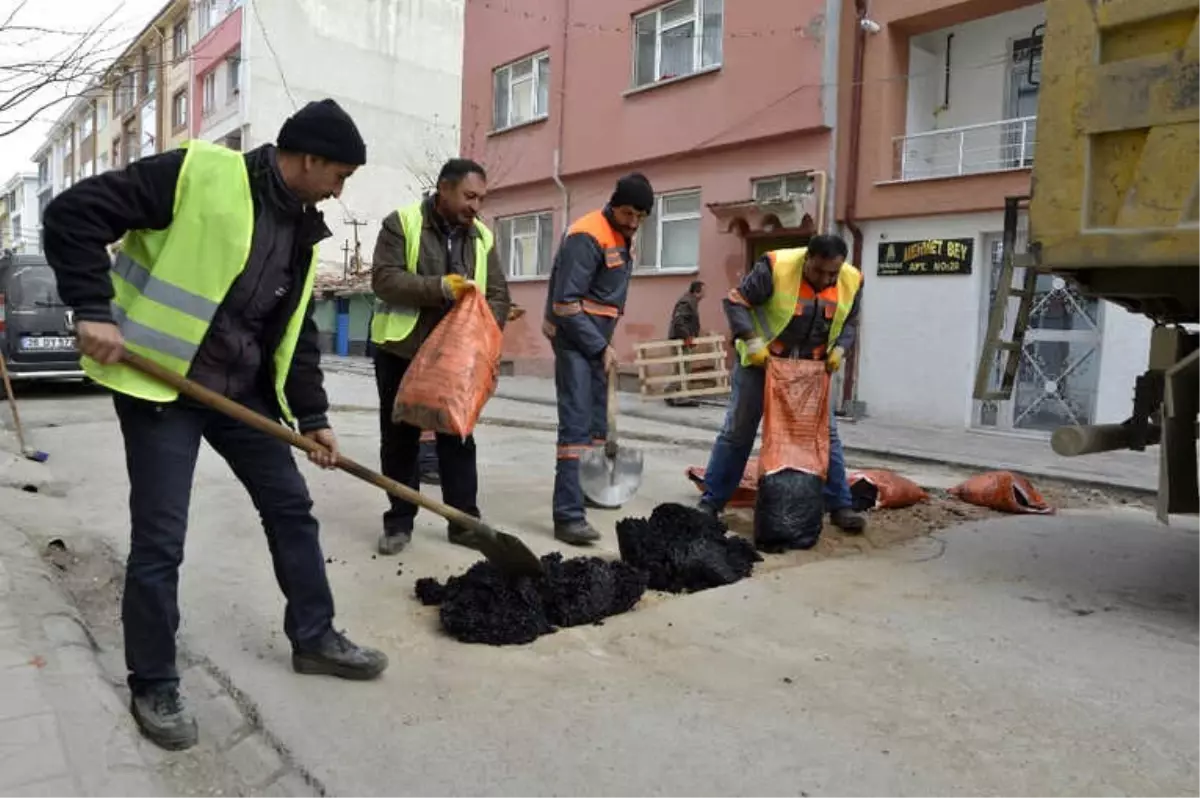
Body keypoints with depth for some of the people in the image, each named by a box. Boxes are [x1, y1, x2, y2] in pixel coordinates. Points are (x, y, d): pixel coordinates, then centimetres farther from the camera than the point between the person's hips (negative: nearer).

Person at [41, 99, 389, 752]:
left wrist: (312, 416, 11)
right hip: (159, 384, -7)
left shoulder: (302, 231, 9)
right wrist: (94, 310, -24)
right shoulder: (197, 174, -15)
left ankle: (314, 638, 27)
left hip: (244, 393, 8)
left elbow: (297, 332, 13)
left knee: (291, 509, 10)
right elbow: (73, 215, -16)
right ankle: (153, 687, 16)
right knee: (160, 541, -2)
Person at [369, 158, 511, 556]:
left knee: (458, 437, 6)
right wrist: (439, 288, -27)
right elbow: (384, 279, -17)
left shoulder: (481, 236, 5)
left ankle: (464, 520, 13)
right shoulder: (401, 223, -8)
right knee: (400, 439, 6)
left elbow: (498, 294, 4)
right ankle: (399, 520, 18)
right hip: (401, 350, -3)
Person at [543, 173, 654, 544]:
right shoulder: (587, 236, -18)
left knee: (596, 419, 17)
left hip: (596, 339, 9)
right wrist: (600, 348, -18)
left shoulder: (621, 236, 12)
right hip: (574, 339, -9)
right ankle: (568, 515, -13)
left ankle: (592, 486, 32)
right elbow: (565, 302, -22)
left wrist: (604, 344, 12)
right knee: (576, 425, -13)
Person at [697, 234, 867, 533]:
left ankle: (840, 506, 11)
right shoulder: (776, 267, -24)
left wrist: (839, 350, -13)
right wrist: (751, 341, -28)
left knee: (826, 433, 2)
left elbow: (850, 323, 6)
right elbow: (736, 301, -18)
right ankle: (710, 501, 11)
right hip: (761, 362, -3)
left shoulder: (851, 281, -10)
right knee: (737, 431, 1)